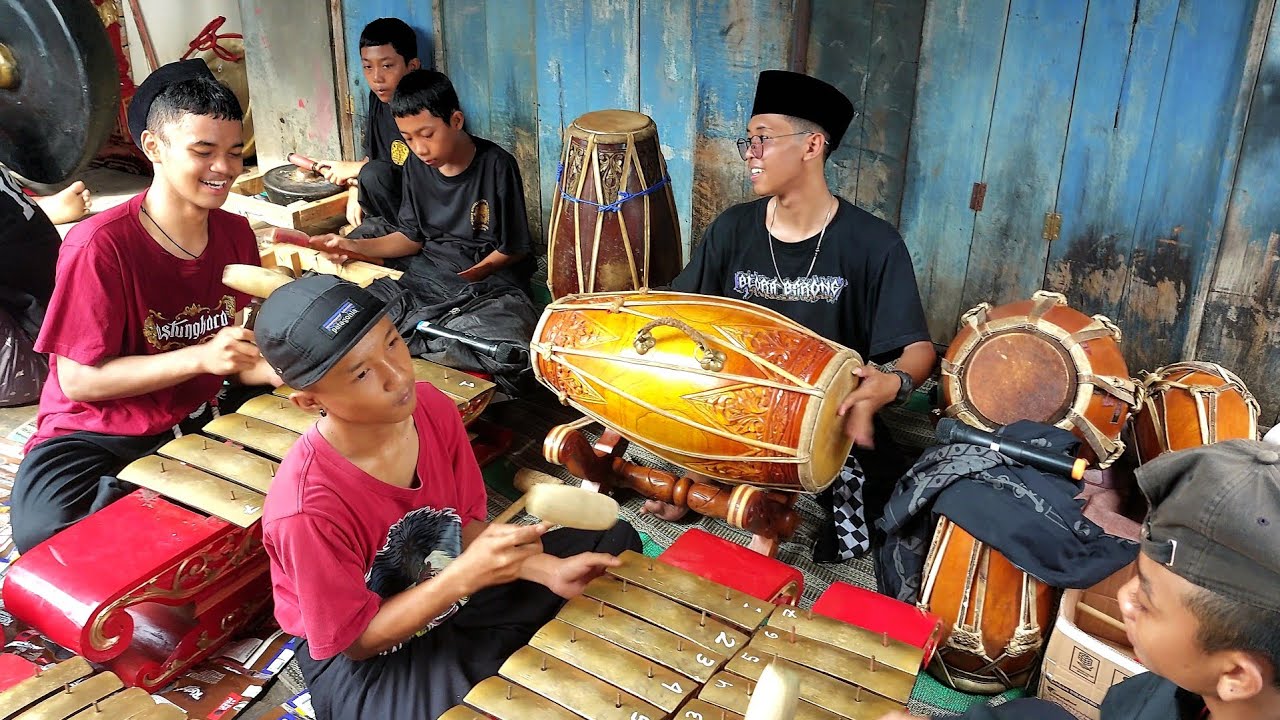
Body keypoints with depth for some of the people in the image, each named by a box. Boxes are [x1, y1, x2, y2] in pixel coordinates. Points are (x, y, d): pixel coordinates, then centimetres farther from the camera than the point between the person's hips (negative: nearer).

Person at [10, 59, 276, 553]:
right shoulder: (100, 246, -18)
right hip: (94, 436, -5)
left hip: (196, 421, 6)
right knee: (45, 532, -33)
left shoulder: (236, 234, 1)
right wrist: (200, 357, -27)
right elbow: (78, 379, -17)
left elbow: (236, 354, 7)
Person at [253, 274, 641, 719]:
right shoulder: (307, 511, -35)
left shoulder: (433, 408, -17)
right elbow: (357, 639, -22)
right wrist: (464, 576, -35)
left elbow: (467, 523, -2)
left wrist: (547, 569, -17)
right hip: (363, 664, -6)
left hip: (451, 589, 7)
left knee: (616, 541, 8)